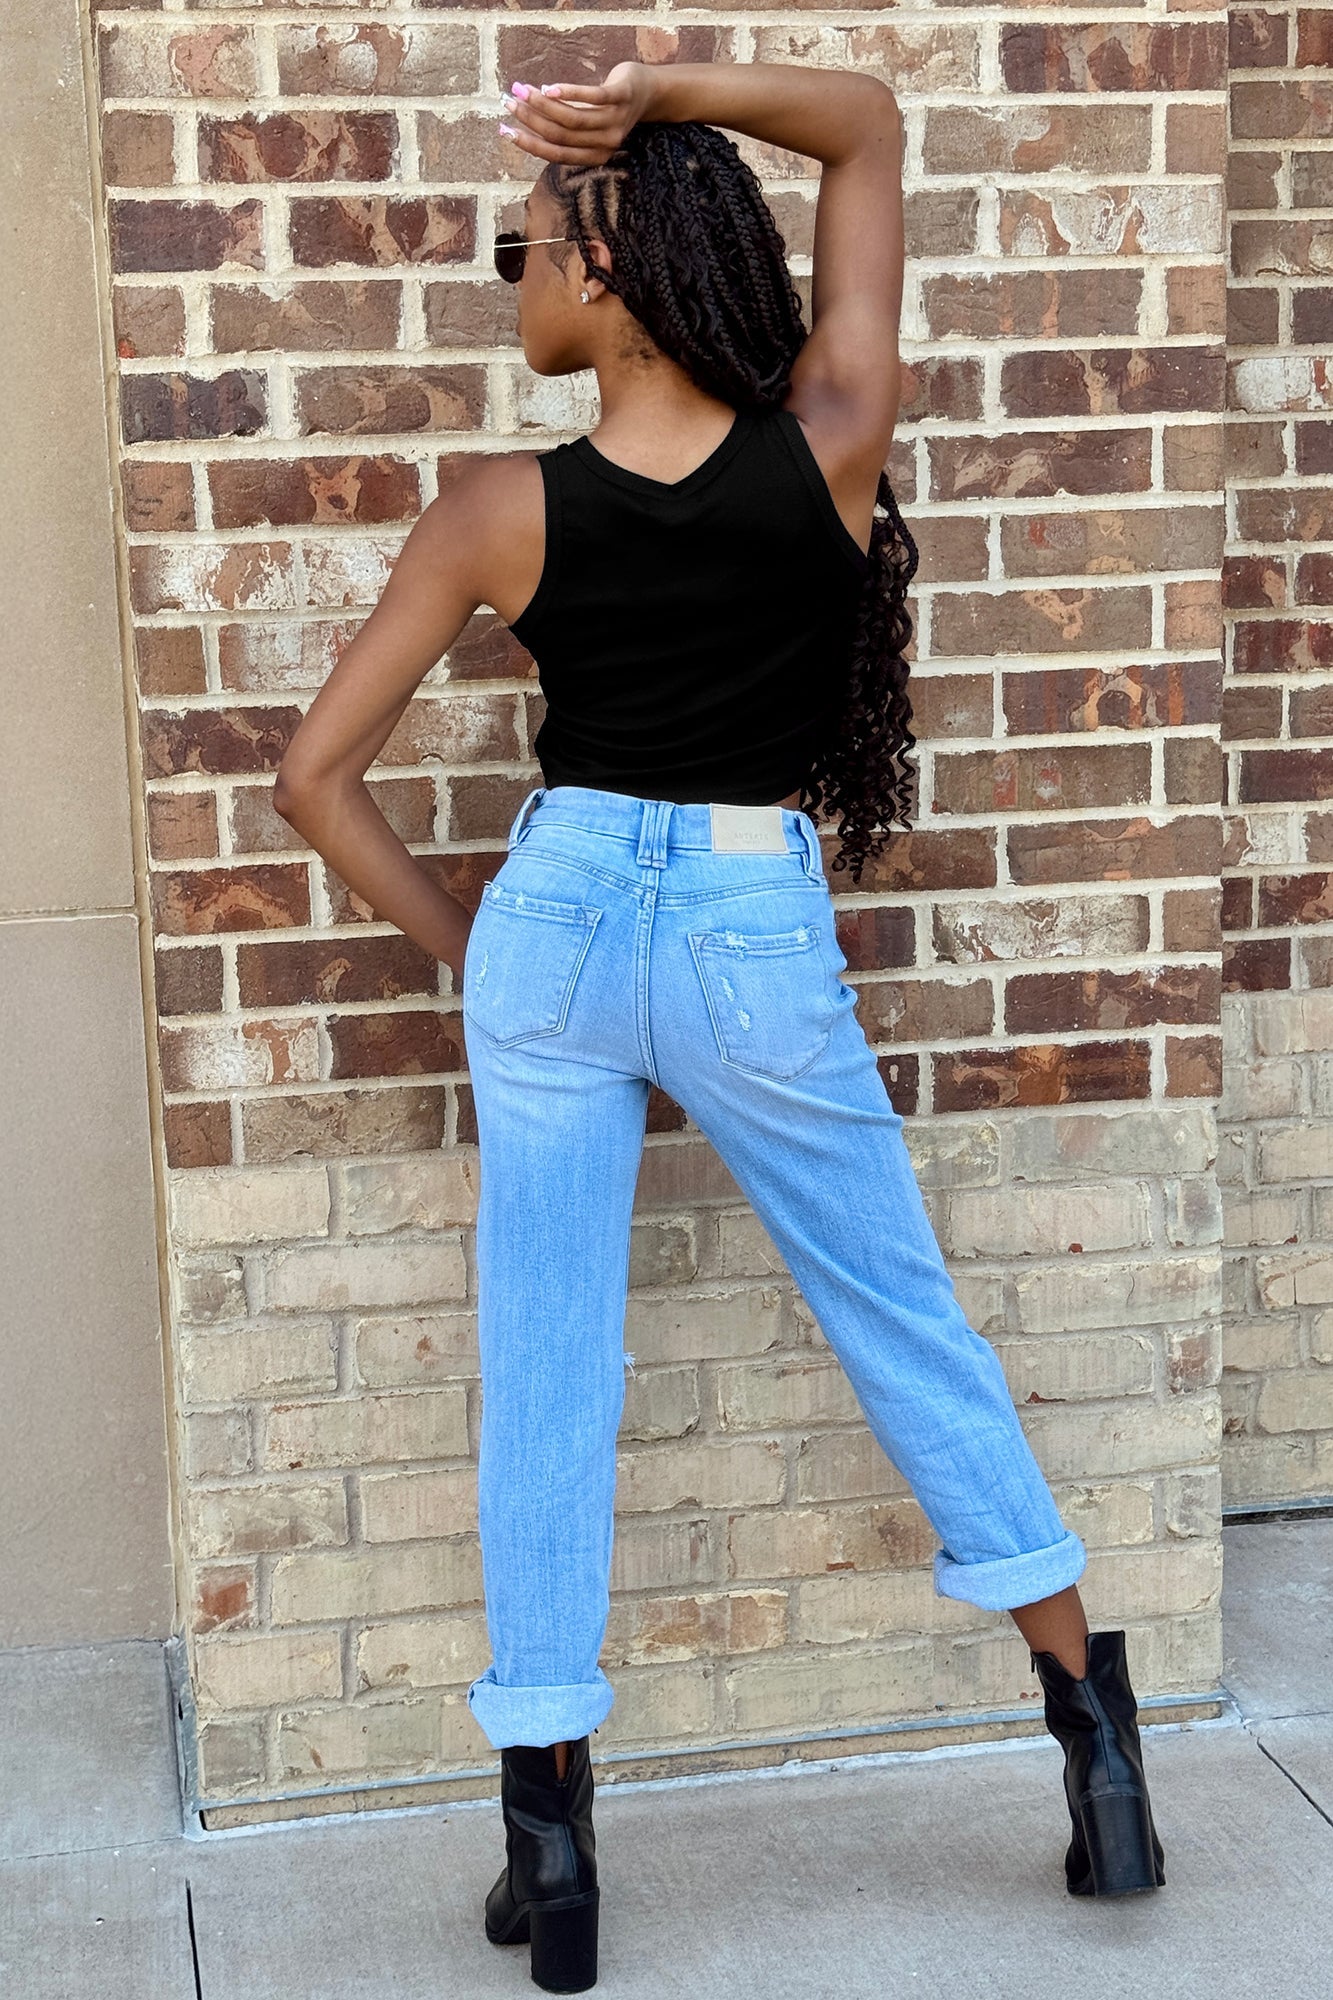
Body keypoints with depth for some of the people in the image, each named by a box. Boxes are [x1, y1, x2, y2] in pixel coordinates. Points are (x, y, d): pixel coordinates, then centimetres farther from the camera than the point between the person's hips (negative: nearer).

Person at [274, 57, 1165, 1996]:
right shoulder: (831, 446, -11)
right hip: (759, 945, 1)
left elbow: (318, 775, -7)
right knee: (903, 1320, 16)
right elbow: (871, 123, 2)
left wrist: (455, 933, 7)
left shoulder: (503, 509, -11)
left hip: (556, 923, 0)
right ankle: (1094, 1719, 25)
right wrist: (664, 91, -12)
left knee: (545, 1366, 9)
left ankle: (549, 1832, 17)